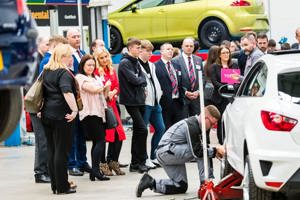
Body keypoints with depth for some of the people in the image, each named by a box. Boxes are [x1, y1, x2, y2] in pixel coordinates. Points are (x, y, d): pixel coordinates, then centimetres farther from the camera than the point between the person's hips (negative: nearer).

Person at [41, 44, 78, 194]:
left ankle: (55, 185, 17)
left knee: (51, 150, 11)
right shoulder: (64, 73, -13)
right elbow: (67, 92, -27)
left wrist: (42, 109, 27)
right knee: (62, 151, -3)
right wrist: (74, 110, -27)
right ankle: (62, 186, 0)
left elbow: (43, 91, 22)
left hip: (46, 114, 8)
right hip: (61, 115, -8)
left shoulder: (46, 71, 14)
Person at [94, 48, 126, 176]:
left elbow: (117, 87, 13)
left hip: (111, 105, 7)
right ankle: (103, 164, 3)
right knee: (103, 135, -7)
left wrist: (112, 93, -7)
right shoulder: (96, 72, -7)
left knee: (119, 135, 1)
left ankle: (113, 162, 15)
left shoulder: (112, 71, 15)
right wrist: (105, 93, -19)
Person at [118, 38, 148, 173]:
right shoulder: (125, 63, -10)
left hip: (139, 100, 9)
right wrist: (141, 80, 0)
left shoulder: (136, 62, 16)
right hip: (131, 101, -9)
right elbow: (134, 79, -17)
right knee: (142, 129, -14)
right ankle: (140, 162, -8)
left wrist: (139, 81, -5)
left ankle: (135, 163, 15)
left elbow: (143, 79, 14)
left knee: (137, 132, 10)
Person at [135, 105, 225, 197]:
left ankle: (151, 182, 8)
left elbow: (197, 147, 15)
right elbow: (197, 152, -21)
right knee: (203, 151, -19)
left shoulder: (194, 122, 11)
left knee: (182, 187, 10)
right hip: (167, 151, -10)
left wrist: (215, 152, 2)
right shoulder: (192, 126, -19)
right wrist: (215, 150, -19)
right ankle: (204, 182, -15)